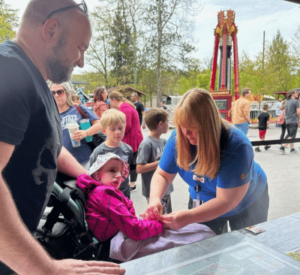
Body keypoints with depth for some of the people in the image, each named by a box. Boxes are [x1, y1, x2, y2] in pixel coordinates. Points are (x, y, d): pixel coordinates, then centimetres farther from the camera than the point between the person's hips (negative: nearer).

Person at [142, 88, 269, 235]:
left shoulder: (236, 146, -37)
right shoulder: (178, 139, -23)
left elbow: (226, 201, -37)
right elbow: (162, 175, -15)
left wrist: (188, 217, -49)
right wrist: (155, 198, -36)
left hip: (247, 204, -3)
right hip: (206, 204, 3)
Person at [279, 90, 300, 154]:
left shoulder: (287, 102, 13)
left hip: (287, 121, 8)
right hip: (294, 121, -7)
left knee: (289, 135, 13)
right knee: (292, 136, -4)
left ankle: (292, 149, 18)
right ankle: (283, 147, -14)